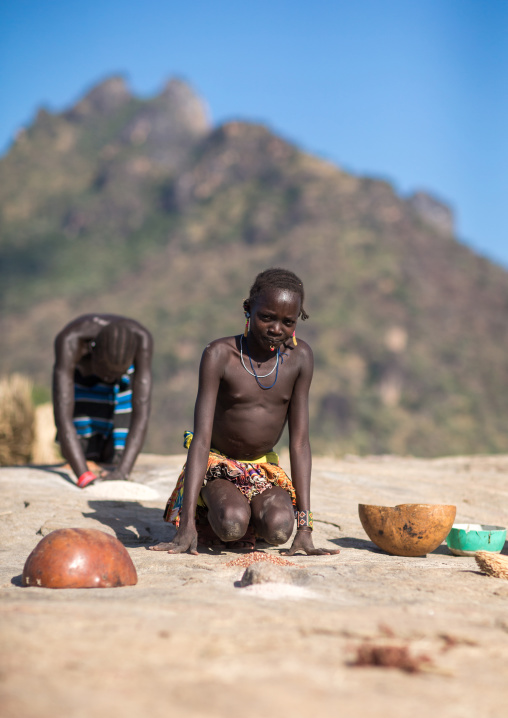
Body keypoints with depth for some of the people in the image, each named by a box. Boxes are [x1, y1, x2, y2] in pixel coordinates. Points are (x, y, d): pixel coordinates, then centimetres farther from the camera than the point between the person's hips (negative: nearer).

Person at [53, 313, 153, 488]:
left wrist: (123, 470, -52)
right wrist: (84, 476, -57)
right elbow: (62, 414, -48)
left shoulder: (141, 338, -40)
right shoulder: (68, 341, -43)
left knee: (115, 457, -9)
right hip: (79, 373, 0)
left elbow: (142, 410, -42)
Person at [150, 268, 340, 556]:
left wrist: (305, 527, -14)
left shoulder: (300, 357, -9)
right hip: (218, 467, -3)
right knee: (232, 524, -34)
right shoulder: (220, 355, -17)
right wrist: (186, 525, -29)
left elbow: (300, 442, -9)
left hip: (265, 468, 3)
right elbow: (201, 438, -21)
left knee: (278, 528, -29)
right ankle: (213, 513, 2)